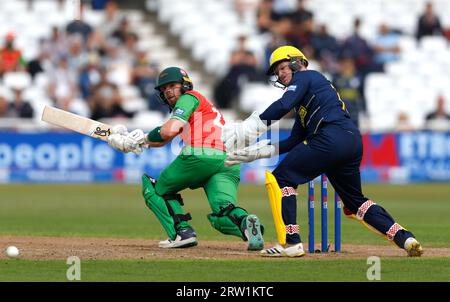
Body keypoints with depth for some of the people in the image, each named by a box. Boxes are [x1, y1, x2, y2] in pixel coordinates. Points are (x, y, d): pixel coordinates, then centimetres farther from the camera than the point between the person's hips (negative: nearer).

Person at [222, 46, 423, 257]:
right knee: (355, 202, 21)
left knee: (280, 179, -2)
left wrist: (251, 127, -13)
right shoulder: (305, 101, 34)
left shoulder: (304, 77, 9)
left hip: (330, 138, -10)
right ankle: (406, 239, 9)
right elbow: (293, 142, 28)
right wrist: (255, 151, 21)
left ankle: (291, 243, -12)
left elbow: (283, 105, -12)